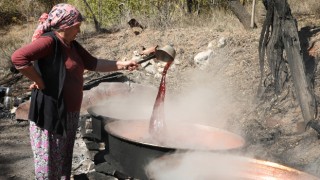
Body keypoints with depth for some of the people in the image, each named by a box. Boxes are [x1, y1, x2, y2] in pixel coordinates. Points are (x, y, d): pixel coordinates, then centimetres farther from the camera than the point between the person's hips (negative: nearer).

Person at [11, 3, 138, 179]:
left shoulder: (72, 45, 11)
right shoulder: (49, 41, -18)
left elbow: (93, 63, 17)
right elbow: (18, 57, -30)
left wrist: (122, 64, 14)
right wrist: (39, 82, -22)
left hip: (69, 114, 9)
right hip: (50, 114, -9)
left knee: (64, 161, 19)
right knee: (49, 164, 1)